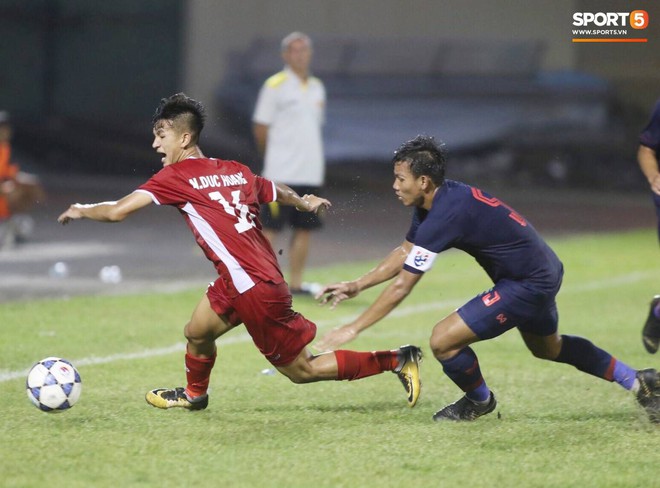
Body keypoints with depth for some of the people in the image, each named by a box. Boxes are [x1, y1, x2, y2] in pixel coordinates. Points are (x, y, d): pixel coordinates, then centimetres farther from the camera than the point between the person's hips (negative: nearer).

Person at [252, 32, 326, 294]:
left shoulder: (317, 88, 13)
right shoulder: (275, 86, -5)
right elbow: (261, 129, -3)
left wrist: (310, 158, 11)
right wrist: (274, 158, 5)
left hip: (310, 172, 6)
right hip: (281, 174, -6)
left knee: (304, 228, 6)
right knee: (270, 227, -5)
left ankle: (296, 283, 13)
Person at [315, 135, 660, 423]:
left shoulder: (444, 215, -27)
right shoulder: (439, 200, 1)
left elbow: (401, 287, -24)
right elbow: (405, 252, 18)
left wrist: (352, 329, -19)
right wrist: (357, 286, 11)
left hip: (528, 285, -11)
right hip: (545, 270, 11)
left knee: (443, 340, -13)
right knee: (548, 347, 34)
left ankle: (479, 401, 16)